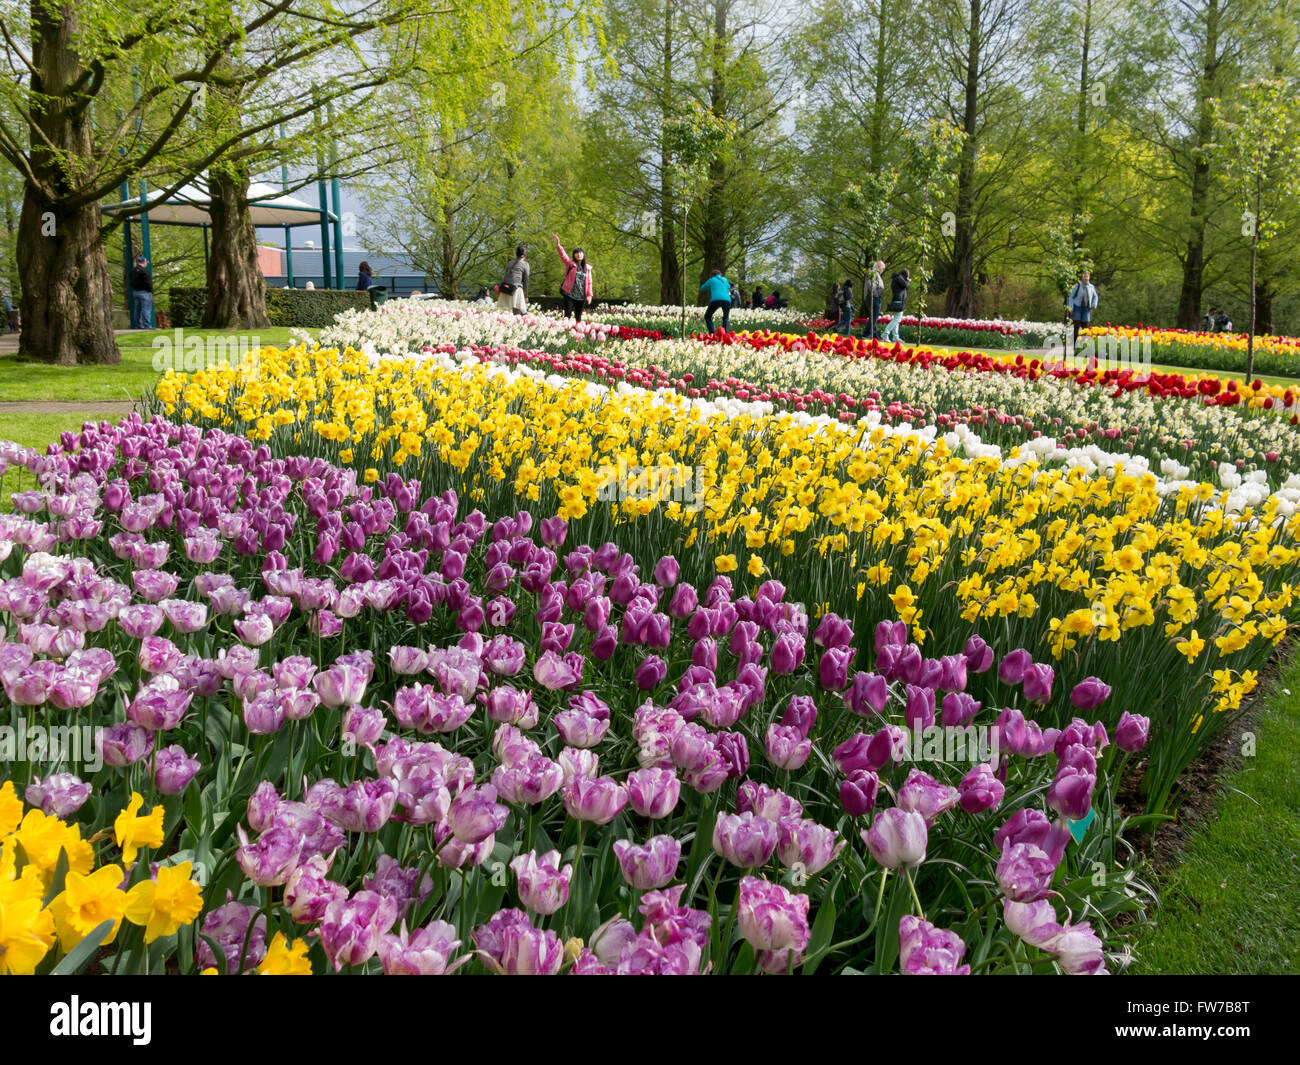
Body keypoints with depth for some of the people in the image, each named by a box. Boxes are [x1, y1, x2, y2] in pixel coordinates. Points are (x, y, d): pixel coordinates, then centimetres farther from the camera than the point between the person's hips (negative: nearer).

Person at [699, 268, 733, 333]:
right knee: (726, 318, 23)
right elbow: (729, 287, 46)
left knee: (707, 317, 14)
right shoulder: (725, 279, 27)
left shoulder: (711, 280, 19)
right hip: (727, 300, 3)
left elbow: (702, 288, 32)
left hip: (715, 299, -3)